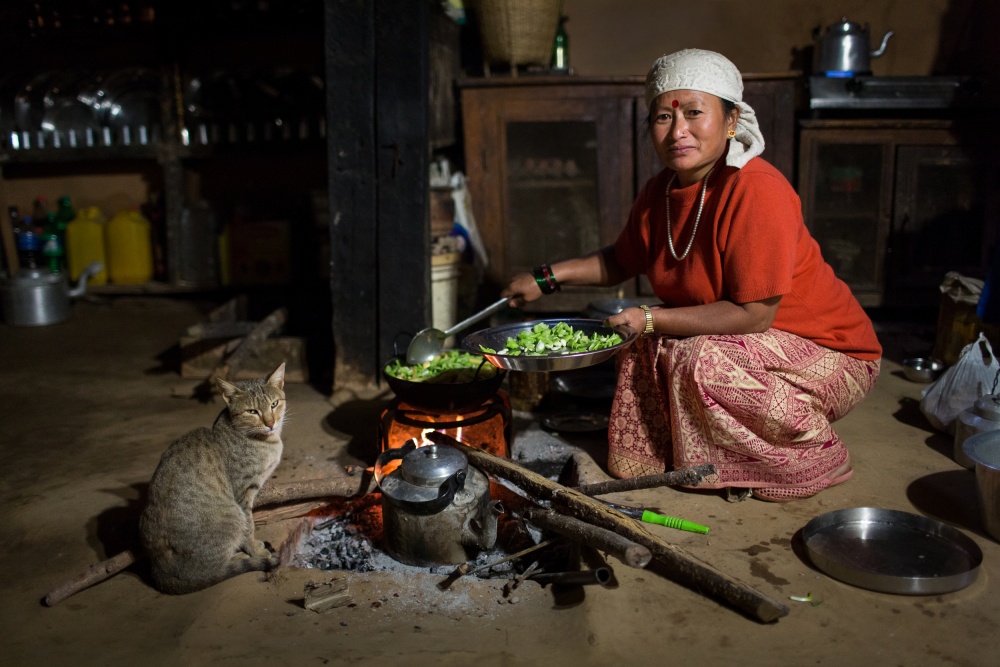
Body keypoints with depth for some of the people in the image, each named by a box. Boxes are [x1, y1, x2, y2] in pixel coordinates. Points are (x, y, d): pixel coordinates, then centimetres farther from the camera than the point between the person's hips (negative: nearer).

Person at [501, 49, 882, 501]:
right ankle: (658, 460, 15)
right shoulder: (660, 192, -3)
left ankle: (809, 464, -4)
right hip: (743, 341, 8)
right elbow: (621, 261, 15)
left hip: (831, 353, -8)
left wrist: (650, 319, -25)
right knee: (643, 344, 0)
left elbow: (754, 314, -28)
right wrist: (547, 278, 4)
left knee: (700, 359, -27)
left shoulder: (757, 192, -28)